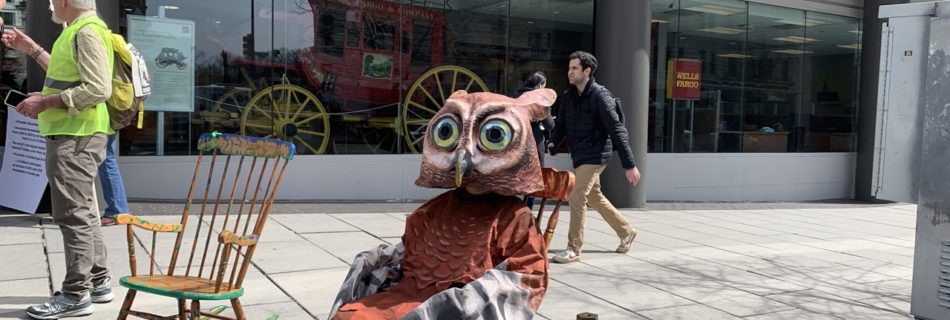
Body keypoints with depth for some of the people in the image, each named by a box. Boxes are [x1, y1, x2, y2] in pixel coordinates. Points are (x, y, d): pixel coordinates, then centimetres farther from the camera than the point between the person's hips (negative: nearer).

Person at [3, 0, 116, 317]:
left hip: (76, 138, -11)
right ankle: (98, 281, 25)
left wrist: (46, 102, -19)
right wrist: (31, 49, 27)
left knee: (74, 215, -6)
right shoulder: (78, 30, 17)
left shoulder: (87, 32, -16)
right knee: (84, 212, 16)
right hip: (73, 135, 11)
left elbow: (98, 88, -24)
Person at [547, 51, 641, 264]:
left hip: (595, 155, -8)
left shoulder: (600, 96, -15)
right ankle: (626, 232, 37)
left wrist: (630, 165, -20)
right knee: (595, 197, 18)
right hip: (579, 155, 8)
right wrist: (553, 143, -10)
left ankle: (573, 250, -4)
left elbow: (617, 131, -17)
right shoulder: (568, 96, 6)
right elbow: (561, 124, 12)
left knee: (576, 197, -13)